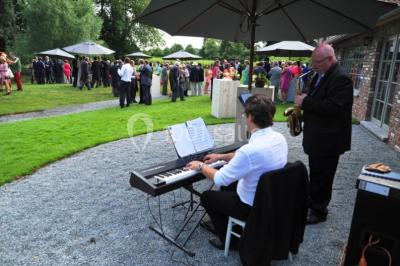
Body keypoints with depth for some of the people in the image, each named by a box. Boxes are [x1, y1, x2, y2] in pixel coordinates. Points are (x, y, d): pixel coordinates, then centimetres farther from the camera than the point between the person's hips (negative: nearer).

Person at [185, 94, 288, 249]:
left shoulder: (251, 149, -34)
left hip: (253, 206, -8)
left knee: (206, 197, 13)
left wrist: (200, 166, -4)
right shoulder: (279, 138, -8)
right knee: (227, 186, 28)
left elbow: (219, 179, -23)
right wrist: (221, 157, 15)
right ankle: (224, 223, 44)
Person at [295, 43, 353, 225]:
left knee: (322, 176, 4)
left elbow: (334, 108, -29)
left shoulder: (341, 78, -20)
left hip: (329, 139, -9)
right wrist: (304, 101, 1)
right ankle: (312, 201, 36)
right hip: (317, 135, 9)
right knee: (316, 173, 21)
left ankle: (319, 211, 19)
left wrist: (306, 102, -25)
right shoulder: (320, 75, 10)